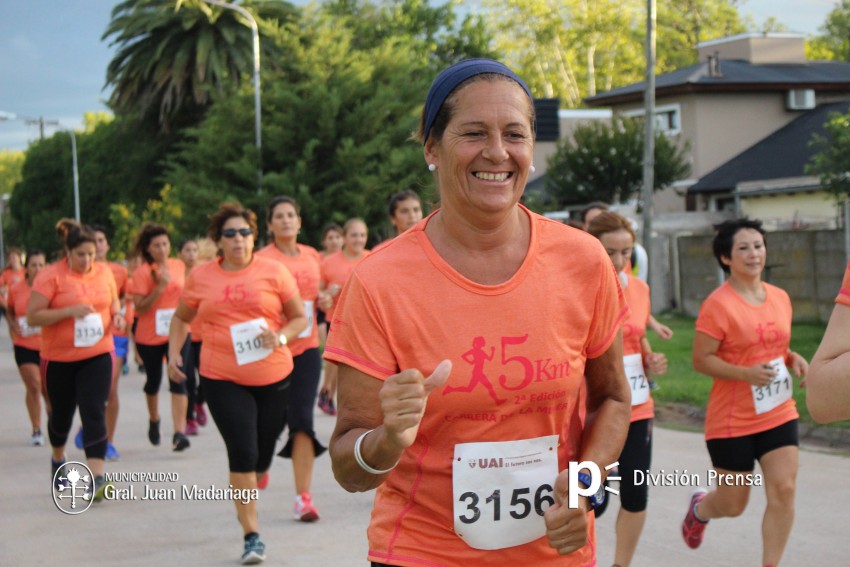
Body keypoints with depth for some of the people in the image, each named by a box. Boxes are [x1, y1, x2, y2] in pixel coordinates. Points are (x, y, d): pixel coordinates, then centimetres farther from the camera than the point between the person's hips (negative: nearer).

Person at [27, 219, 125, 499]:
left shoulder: (104, 272, 2)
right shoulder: (50, 276, -11)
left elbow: (114, 301, 20)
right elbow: (32, 317, -15)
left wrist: (117, 316, -3)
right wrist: (69, 311, -25)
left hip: (98, 355, 1)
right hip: (59, 358, -1)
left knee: (94, 413, -12)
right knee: (62, 414, 16)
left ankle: (97, 477, -16)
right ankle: (57, 459, 45)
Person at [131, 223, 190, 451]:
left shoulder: (179, 266, 4)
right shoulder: (142, 272, -9)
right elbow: (139, 308, -16)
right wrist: (160, 287, -24)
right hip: (149, 336, -2)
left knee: (178, 379, -13)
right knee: (153, 381, 15)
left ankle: (179, 432, -17)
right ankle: (154, 420, 42)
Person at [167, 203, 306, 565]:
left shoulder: (273, 272, 1)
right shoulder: (200, 277, 5)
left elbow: (300, 317, 7)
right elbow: (181, 318, 20)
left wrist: (281, 337, -12)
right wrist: (174, 353, 6)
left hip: (273, 376, 1)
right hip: (222, 379, -1)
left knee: (263, 455, 10)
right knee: (242, 453, -12)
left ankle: (246, 502, 41)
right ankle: (252, 535, -5)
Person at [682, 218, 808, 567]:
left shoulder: (780, 298, 5)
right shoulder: (718, 304, -15)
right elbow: (701, 360, -15)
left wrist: (793, 359, -2)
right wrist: (746, 374, -27)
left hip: (779, 414, 5)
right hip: (732, 420, -5)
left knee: (784, 490, -10)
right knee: (733, 505, 8)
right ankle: (699, 507, 45)